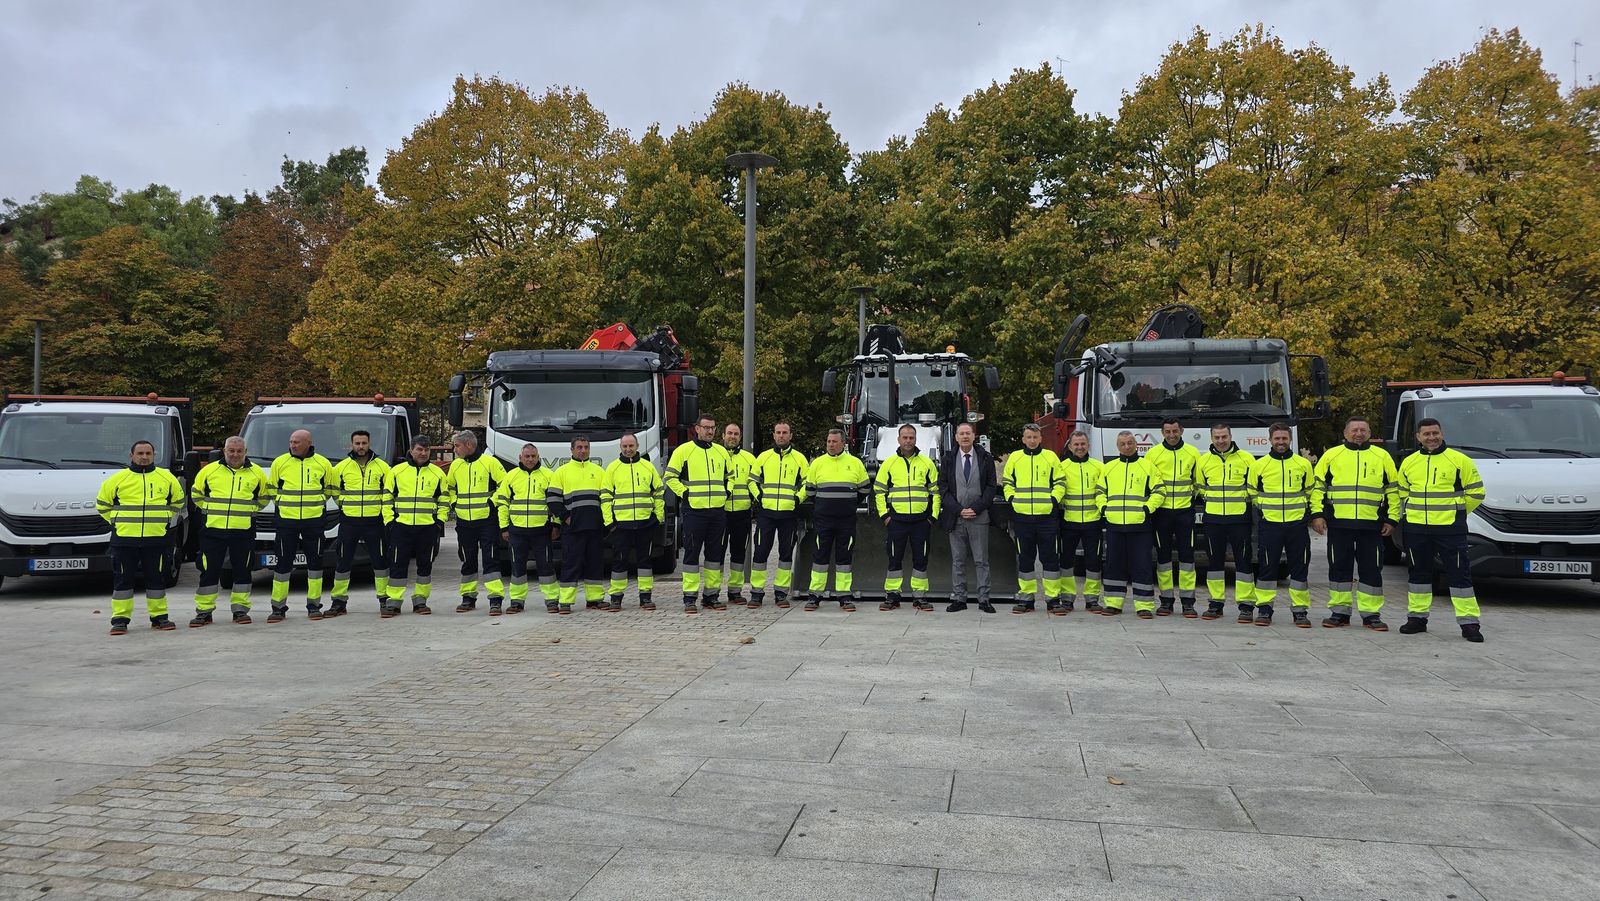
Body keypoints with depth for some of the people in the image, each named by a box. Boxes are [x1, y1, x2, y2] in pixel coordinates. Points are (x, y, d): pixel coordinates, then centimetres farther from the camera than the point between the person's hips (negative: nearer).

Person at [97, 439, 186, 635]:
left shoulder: (167, 478, 7)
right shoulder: (117, 479, 3)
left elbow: (177, 502, 20)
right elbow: (102, 505, 14)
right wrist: (119, 521, 7)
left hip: (156, 539, 1)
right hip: (124, 539, -1)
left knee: (157, 579, 7)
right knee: (123, 580, 2)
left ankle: (159, 617, 16)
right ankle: (120, 619, 9)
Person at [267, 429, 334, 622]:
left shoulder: (323, 464, 2)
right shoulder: (280, 462, 1)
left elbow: (329, 488, 15)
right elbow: (271, 488, 13)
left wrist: (316, 504, 10)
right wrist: (283, 504, 10)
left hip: (314, 520, 0)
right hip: (286, 520, 0)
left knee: (315, 562, 4)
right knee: (283, 563, 1)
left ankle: (314, 605, 14)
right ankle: (278, 608, 9)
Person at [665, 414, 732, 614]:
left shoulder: (721, 451, 14)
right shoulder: (683, 450, -1)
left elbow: (729, 475, 26)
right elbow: (670, 477, 0)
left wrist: (726, 492, 10)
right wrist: (684, 493, -9)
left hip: (718, 510, 5)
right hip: (693, 511, -5)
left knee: (715, 553, 8)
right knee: (692, 553, -2)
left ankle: (711, 595, 16)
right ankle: (689, 598, 2)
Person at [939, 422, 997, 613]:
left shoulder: (985, 458, 5)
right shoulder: (948, 460, 7)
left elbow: (991, 486, 1)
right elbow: (943, 488, 3)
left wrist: (976, 509, -9)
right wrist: (959, 510, -8)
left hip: (979, 517, -1)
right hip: (955, 517, 1)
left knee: (981, 561, 1)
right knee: (957, 560, 5)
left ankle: (983, 599, 4)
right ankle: (959, 599, 9)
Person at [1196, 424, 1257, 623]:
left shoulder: (1246, 459, 1)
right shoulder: (1203, 461, 8)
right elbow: (1199, 487, 20)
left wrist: (1247, 502, 0)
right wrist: (1210, 501, 10)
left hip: (1239, 518, -3)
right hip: (1213, 519, 3)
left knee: (1244, 560, -2)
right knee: (1214, 560, 7)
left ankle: (1246, 605, 4)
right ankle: (1216, 603, 17)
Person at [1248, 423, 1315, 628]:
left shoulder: (1303, 464, 6)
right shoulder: (1259, 465, 4)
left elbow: (1310, 492, 15)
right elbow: (1252, 493, 13)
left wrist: (1306, 512, 6)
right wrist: (1261, 510, 4)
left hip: (1297, 524, 1)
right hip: (1269, 524, -1)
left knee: (1300, 568, 3)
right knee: (1267, 567, 1)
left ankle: (1300, 610, 11)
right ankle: (1264, 608, 10)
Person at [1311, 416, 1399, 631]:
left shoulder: (1382, 456, 9)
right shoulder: (1331, 455, 8)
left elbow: (1393, 490, 11)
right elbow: (1317, 486, 9)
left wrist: (1391, 520, 4)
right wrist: (1317, 514, -1)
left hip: (1371, 525, 0)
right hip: (1338, 524, 0)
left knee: (1371, 569, 3)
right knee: (1339, 568, 5)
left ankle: (1371, 614, 11)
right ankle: (1339, 612, 13)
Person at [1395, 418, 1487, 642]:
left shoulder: (1460, 460, -3)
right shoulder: (1408, 463, 10)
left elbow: (1475, 492, 2)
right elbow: (1402, 493, 22)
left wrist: (1455, 513, 6)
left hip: (1450, 529, -4)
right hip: (1415, 528, 4)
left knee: (1459, 573, -3)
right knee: (1419, 572, 11)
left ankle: (1469, 622, 1)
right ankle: (1417, 617, 21)